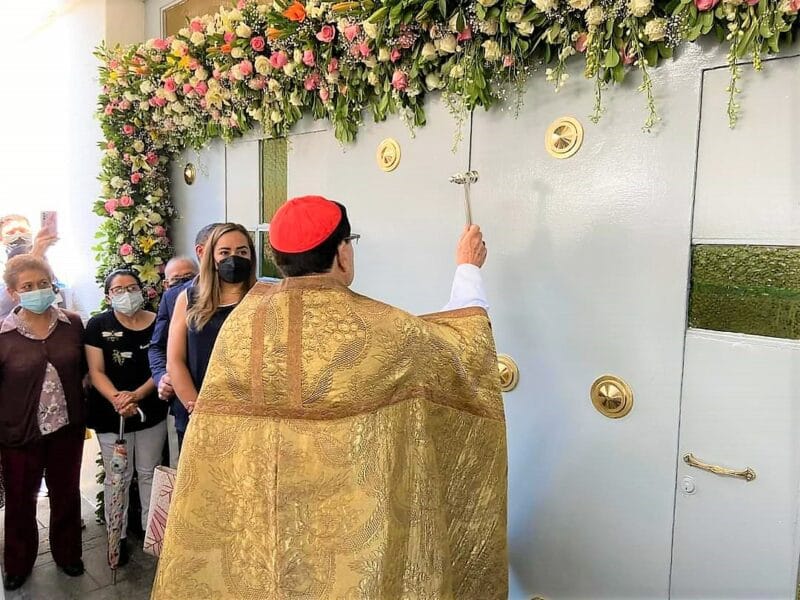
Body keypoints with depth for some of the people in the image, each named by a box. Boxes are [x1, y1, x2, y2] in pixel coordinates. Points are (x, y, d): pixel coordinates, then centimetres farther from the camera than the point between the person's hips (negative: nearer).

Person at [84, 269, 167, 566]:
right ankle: (117, 534, 25)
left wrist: (137, 394, -19)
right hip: (111, 414, -1)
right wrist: (116, 399, -22)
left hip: (151, 410, 1)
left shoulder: (157, 323, -3)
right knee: (117, 476, 9)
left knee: (149, 472, 13)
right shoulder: (98, 325, -3)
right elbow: (96, 371, -6)